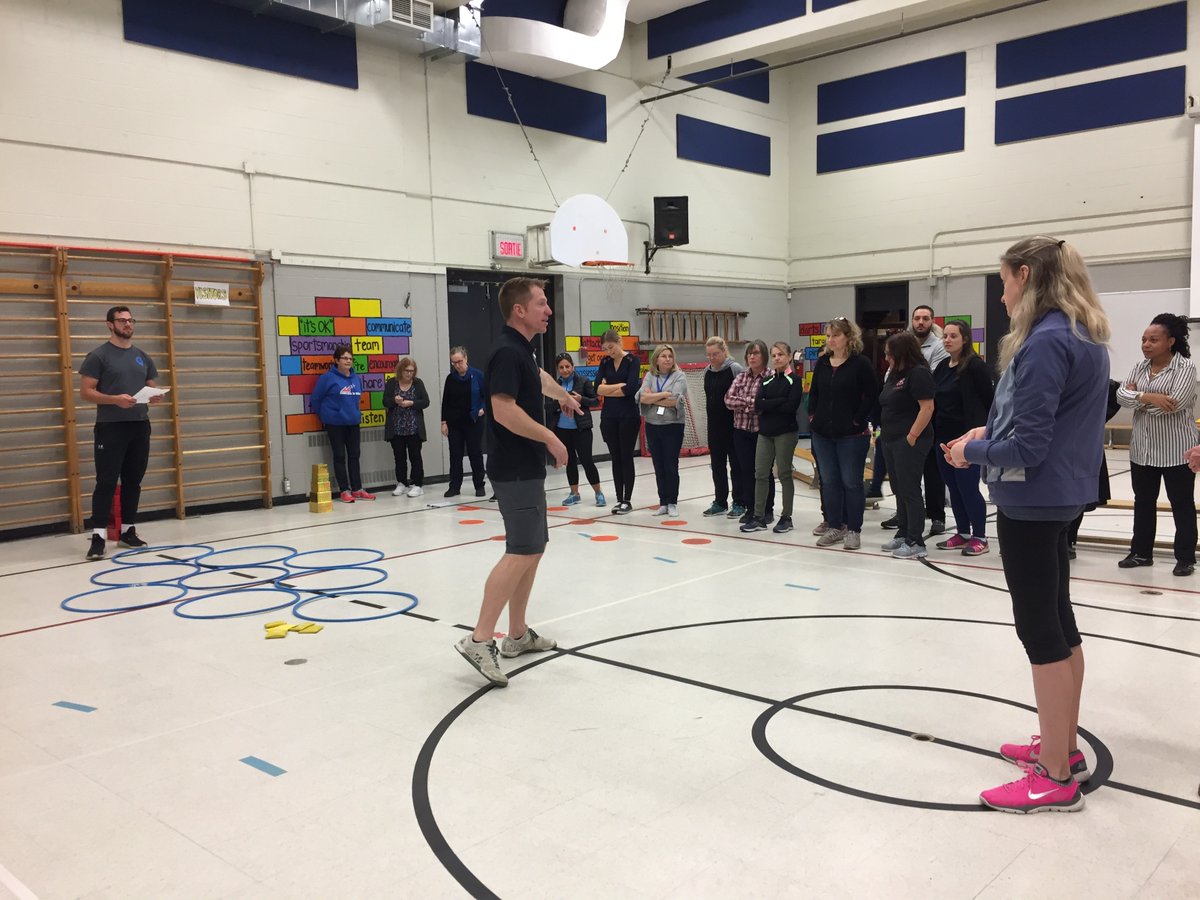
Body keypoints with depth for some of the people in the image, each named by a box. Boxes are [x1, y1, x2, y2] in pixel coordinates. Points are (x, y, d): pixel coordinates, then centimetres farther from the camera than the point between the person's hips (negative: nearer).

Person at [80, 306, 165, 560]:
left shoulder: (142, 356, 14)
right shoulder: (98, 356, -3)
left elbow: (152, 388, 17)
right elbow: (86, 392, -8)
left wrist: (155, 397, -7)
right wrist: (115, 399, -23)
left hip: (140, 426, 5)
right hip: (110, 427, -5)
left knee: (133, 481, 9)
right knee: (106, 482, -7)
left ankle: (128, 531, 18)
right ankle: (98, 535, -5)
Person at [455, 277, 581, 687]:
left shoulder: (523, 349, 14)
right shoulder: (508, 352, -16)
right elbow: (504, 410, -27)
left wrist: (563, 395, 55)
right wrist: (551, 439, -18)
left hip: (527, 468, 10)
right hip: (515, 469, -10)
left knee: (533, 549, 13)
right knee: (521, 553, -14)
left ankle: (518, 635, 21)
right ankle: (479, 640, -11)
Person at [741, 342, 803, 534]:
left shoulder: (795, 380, -4)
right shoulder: (767, 380, 12)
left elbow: (791, 406, -17)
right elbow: (758, 404, -4)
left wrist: (767, 406, -11)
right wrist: (780, 401, -14)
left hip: (785, 432, -5)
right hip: (765, 432, 5)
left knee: (784, 474, 2)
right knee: (760, 474, 4)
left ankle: (786, 517, 12)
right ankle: (759, 517, 10)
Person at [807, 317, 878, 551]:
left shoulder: (861, 363, -9)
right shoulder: (822, 363, 8)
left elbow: (872, 394, -10)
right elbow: (813, 392, 17)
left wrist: (858, 418, -12)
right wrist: (812, 415, 7)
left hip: (852, 434, -6)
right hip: (823, 433, 6)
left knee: (851, 482, 2)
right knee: (829, 482, 11)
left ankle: (854, 530, 11)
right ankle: (834, 527, 21)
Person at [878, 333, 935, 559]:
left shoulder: (919, 373, -13)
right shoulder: (894, 374, 16)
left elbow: (927, 407, -19)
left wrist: (912, 437, -21)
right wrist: (884, 432, 14)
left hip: (909, 442, -9)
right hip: (891, 441, 9)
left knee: (910, 491, -5)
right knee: (899, 491, 14)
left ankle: (915, 543, 1)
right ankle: (903, 535, 23)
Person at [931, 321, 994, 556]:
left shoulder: (975, 366, -10)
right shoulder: (942, 367, 11)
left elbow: (990, 399, -10)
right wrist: (935, 431, 7)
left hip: (968, 438, -7)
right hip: (944, 436, 7)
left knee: (967, 487, -4)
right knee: (953, 487, 11)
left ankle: (980, 537, 8)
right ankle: (962, 533, 22)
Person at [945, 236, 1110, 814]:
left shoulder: (1045, 343, -21)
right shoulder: (1085, 337, 10)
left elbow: (1027, 448, -22)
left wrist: (972, 452, -7)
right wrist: (991, 432, 8)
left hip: (1032, 500, -10)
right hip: (1063, 493, 10)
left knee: (1041, 630, -2)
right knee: (1058, 620, 17)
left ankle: (1055, 777, 9)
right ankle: (1064, 747, 31)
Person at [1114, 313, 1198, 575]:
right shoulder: (1140, 367, 7)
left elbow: (1174, 404, -23)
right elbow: (1121, 395, -6)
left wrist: (1138, 398, -13)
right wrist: (1149, 397, -22)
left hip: (1176, 451, -6)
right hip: (1142, 449, 6)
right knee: (1143, 502, 13)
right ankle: (1141, 552, 24)